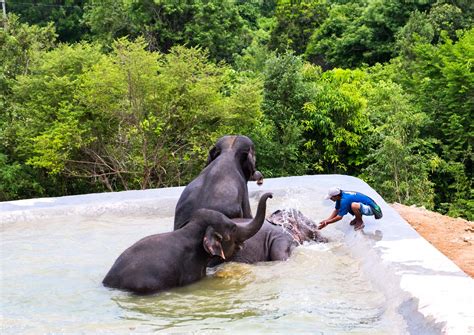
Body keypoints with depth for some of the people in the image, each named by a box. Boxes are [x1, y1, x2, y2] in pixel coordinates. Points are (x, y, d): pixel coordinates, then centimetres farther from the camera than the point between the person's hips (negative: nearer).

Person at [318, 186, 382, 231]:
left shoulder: (344, 200, -28)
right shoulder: (340, 196, -1)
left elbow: (339, 217, -22)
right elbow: (336, 210, 9)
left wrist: (327, 222, -14)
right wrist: (327, 220, -1)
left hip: (371, 208, -10)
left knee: (353, 206, -36)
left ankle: (360, 222, -10)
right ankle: (357, 218, 19)